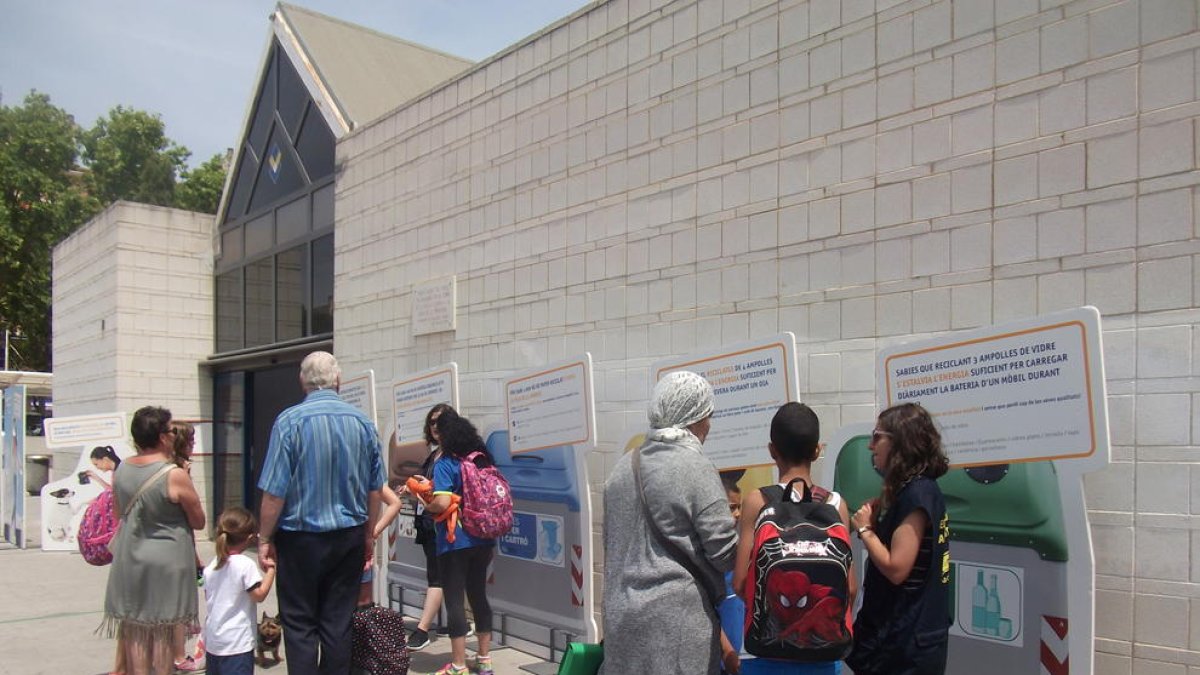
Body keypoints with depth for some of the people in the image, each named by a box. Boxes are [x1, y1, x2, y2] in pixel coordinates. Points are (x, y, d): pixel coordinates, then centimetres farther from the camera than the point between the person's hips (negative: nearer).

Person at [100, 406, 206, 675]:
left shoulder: (121, 469, -1)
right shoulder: (175, 475, -19)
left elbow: (119, 510, 16)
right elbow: (199, 521, -9)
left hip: (128, 559, 5)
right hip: (166, 560, -5)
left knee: (133, 628, 13)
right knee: (164, 632, 6)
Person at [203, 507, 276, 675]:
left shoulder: (211, 566, 4)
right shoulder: (246, 564, -17)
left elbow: (208, 599, 13)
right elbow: (259, 595, -16)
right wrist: (271, 570, -10)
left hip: (212, 640, 7)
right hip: (237, 642, -7)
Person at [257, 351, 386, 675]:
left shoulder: (290, 421, -12)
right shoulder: (362, 422, 0)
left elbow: (274, 491, -14)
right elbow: (374, 489, 5)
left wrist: (264, 539, -2)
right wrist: (368, 535, 17)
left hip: (301, 538, -3)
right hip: (349, 537, 3)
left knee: (299, 624, 7)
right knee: (338, 622, 11)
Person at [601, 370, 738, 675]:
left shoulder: (623, 467, 7)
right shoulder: (695, 468, -13)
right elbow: (725, 553, -11)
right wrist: (742, 524, 7)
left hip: (620, 615, 7)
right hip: (676, 620, -7)